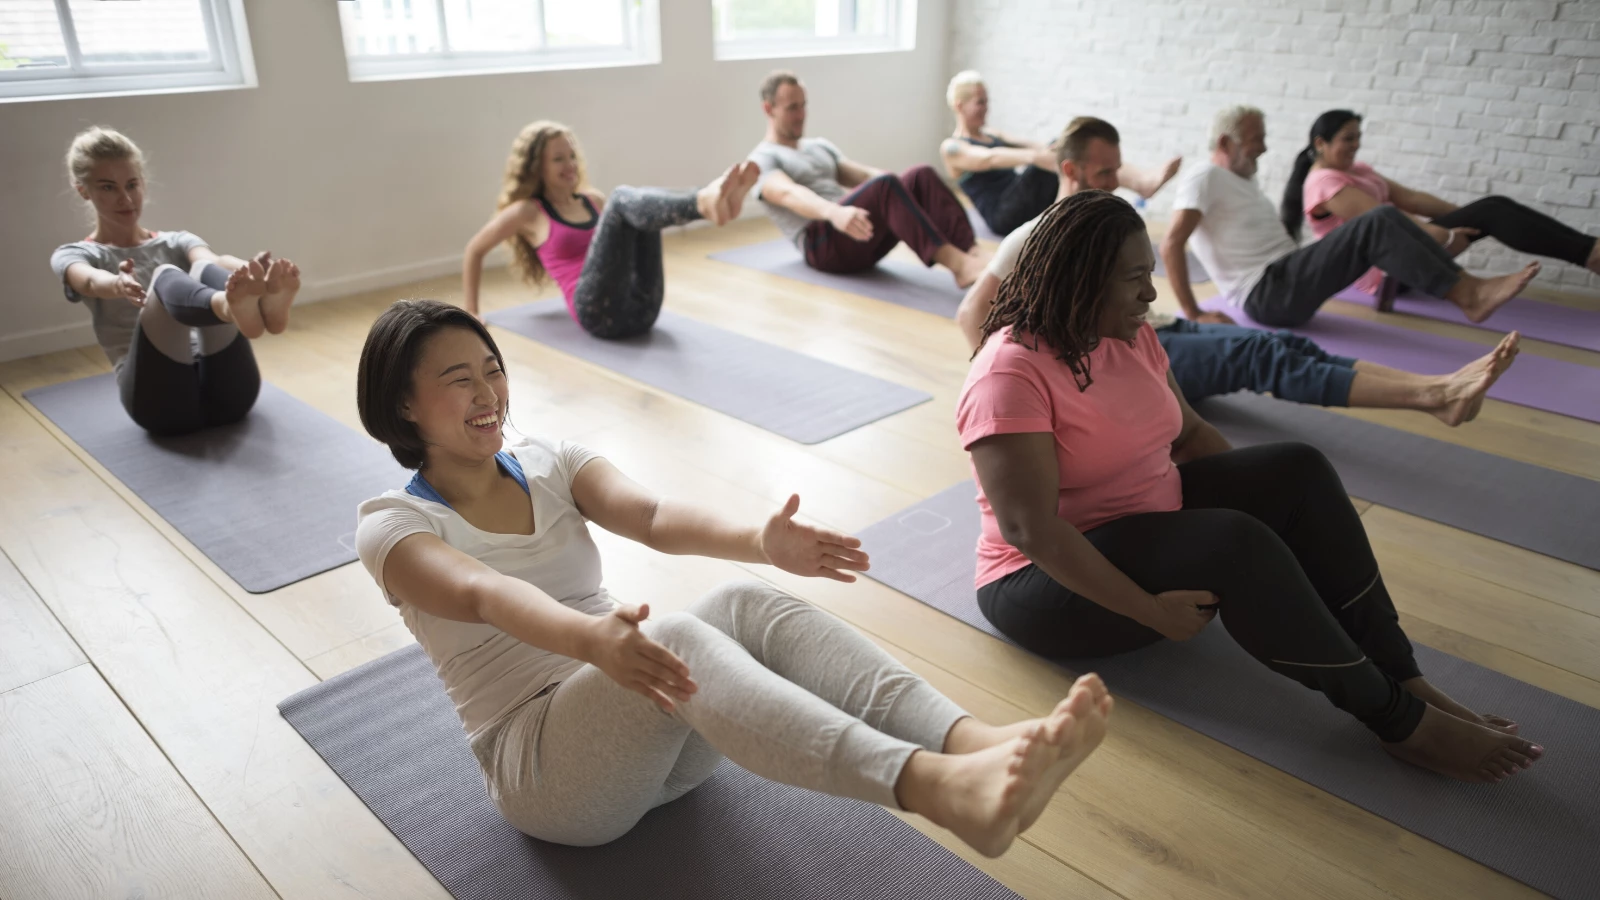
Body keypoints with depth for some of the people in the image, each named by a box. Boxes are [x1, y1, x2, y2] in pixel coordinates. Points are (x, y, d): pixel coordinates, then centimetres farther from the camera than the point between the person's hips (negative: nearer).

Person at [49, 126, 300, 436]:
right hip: (162, 398, -2)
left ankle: (265, 303, -59)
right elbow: (91, 282, -10)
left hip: (225, 390, 2)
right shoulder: (73, 255, 18)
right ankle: (235, 309, -65)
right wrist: (119, 285, -36)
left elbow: (215, 260, -3)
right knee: (166, 276, -29)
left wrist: (252, 271, -28)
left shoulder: (176, 242, 23)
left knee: (204, 270, -23)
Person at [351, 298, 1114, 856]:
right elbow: (484, 593, -27)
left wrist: (760, 540, -33)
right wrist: (590, 638, -49)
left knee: (747, 607, -28)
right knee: (679, 640, -36)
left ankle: (976, 747, -47)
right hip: (541, 765, -4)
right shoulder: (392, 527, -3)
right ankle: (941, 791, -56)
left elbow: (653, 519, -12)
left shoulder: (550, 464, 9)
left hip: (655, 738, 4)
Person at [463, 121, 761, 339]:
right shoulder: (528, 212, 11)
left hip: (642, 307, 6)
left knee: (642, 201, -10)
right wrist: (470, 313, 19)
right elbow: (475, 250, 19)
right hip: (598, 312, -6)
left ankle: (709, 202, -42)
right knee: (621, 198, -21)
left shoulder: (594, 201, 25)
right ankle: (702, 203, -52)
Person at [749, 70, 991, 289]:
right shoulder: (762, 161, 3)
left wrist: (904, 189, -1)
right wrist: (834, 212, -42)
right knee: (885, 186, -33)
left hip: (865, 236, 7)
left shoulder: (820, 146, 29)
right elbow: (790, 194, -20)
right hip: (824, 244, -7)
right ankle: (958, 265, -44)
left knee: (921, 176, -16)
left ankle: (974, 252, -33)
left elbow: (865, 175, 18)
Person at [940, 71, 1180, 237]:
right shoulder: (952, 148, 2)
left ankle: (1144, 181, -39)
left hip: (1031, 211, 7)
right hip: (1004, 216, -7)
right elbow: (989, 159, -20)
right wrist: (1032, 156, -39)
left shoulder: (992, 136, 27)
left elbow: (1027, 144, 8)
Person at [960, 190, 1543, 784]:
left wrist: (1261, 491, -1)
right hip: (1054, 577, -9)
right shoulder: (1011, 371, -23)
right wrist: (1150, 609, -27)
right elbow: (1029, 527, -29)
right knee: (1236, 544, -30)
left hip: (1153, 516, 9)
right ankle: (1398, 722, -12)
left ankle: (1403, 678, -8)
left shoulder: (1131, 335, 4)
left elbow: (1189, 431, 14)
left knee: (1298, 470, -7)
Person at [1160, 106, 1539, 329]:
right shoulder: (1203, 179, -9)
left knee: (1387, 215, -4)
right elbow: (1171, 244, -22)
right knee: (1372, 226, -22)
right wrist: (1193, 315, -25)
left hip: (1287, 280, 10)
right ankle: (1466, 296, -19)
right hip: (1266, 296, -10)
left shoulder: (1243, 179, 22)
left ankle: (1469, 286, -11)